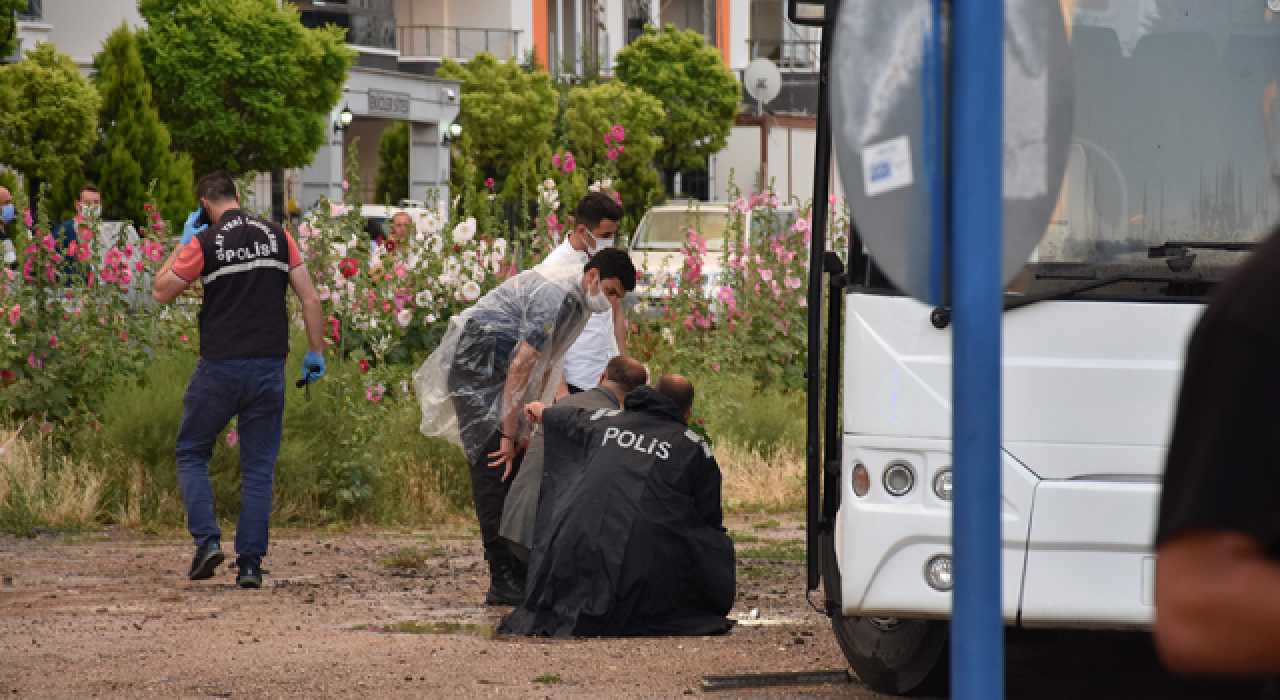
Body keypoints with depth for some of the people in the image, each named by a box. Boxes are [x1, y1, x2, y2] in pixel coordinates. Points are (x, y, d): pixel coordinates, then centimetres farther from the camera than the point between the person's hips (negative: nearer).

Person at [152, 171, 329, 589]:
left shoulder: (204, 243, -5)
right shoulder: (278, 237, 5)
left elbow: (162, 292, 4)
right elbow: (309, 297, 3)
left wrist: (183, 244, 11)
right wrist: (316, 352, 10)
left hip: (220, 366, -3)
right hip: (269, 366, 3)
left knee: (192, 453, 14)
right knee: (259, 467, 8)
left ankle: (207, 539, -4)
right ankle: (250, 563, 3)